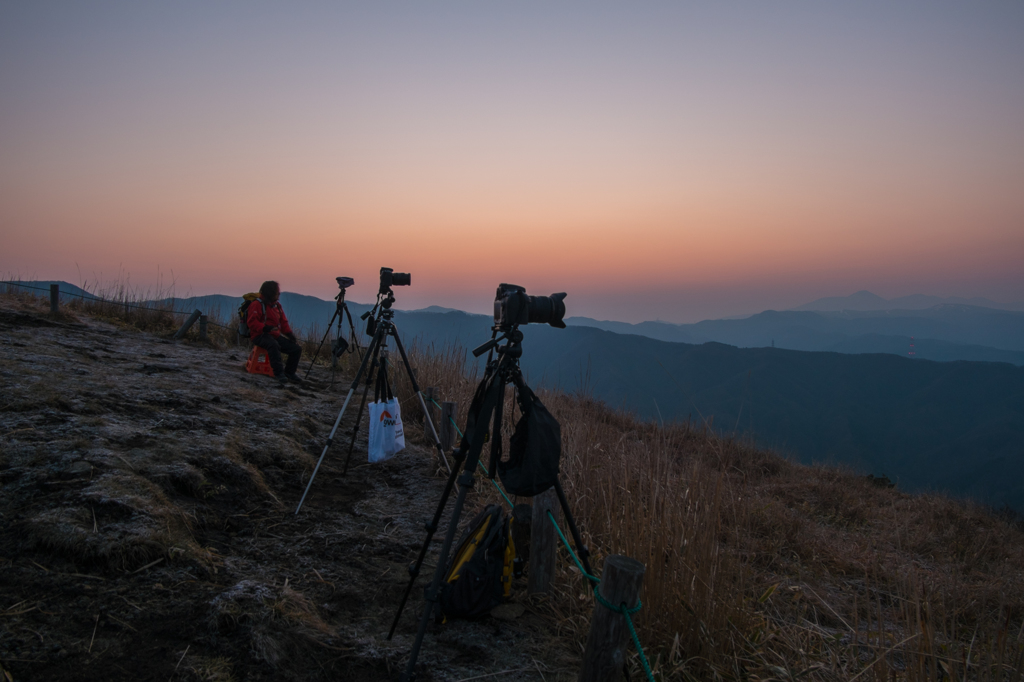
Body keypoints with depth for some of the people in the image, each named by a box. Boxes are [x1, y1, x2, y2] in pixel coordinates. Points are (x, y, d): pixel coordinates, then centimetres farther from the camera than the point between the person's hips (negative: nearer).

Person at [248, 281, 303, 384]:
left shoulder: (277, 306, 18)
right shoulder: (257, 304, -6)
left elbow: (283, 322, 20)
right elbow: (252, 321, -14)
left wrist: (289, 333, 2)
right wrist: (264, 328, -30)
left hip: (275, 335, 7)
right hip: (260, 336, -7)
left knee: (297, 348, -8)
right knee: (274, 344, -41)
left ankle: (289, 372, 6)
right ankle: (278, 372, -35)